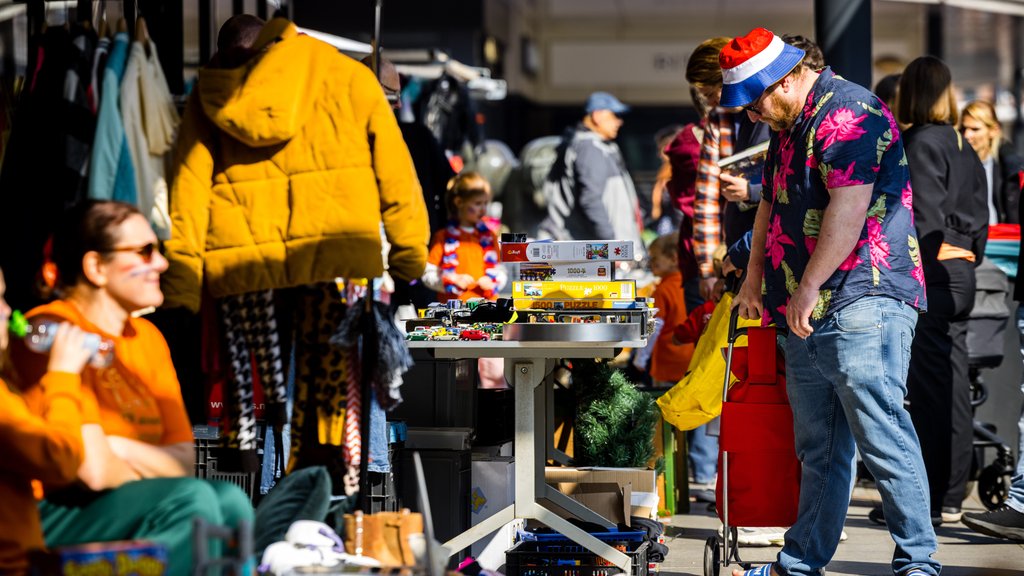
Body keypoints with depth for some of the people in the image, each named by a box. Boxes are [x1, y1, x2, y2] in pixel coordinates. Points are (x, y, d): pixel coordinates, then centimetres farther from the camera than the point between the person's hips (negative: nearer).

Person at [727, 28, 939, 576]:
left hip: (860, 304, -10)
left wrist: (808, 288, -19)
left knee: (882, 437, -11)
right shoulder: (788, 128, 21)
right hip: (807, 317, 10)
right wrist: (754, 283, 26)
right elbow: (771, 207, 30)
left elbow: (849, 208, -21)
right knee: (818, 449, 13)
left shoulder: (846, 114, -12)